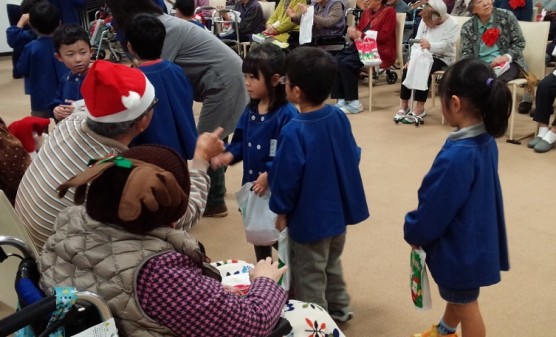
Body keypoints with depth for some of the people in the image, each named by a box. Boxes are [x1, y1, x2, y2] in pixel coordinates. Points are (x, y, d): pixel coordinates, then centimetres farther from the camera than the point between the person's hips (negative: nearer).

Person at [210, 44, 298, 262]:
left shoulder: (287, 114, -21)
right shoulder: (250, 110, 3)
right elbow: (240, 141, 11)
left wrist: (270, 174, -29)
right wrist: (229, 155, -8)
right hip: (253, 185, 8)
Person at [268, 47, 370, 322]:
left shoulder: (294, 132, -28)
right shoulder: (339, 116, -7)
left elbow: (285, 177, -20)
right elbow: (353, 156, 5)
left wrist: (281, 211, -4)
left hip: (309, 219, -7)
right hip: (338, 211, 8)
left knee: (308, 277, 12)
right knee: (331, 264, 28)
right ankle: (338, 309, 44)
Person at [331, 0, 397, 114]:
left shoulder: (389, 12, -2)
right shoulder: (366, 12, 20)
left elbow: (384, 36, -14)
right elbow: (359, 29, 19)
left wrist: (361, 34, -14)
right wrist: (352, 32, -6)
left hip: (379, 50, -7)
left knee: (346, 63, -29)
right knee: (335, 60, -18)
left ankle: (354, 103, -21)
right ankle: (342, 100, -19)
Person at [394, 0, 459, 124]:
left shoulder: (452, 25, -12)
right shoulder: (424, 21, 5)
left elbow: (446, 45, -24)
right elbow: (417, 41, -1)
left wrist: (430, 45, -42)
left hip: (443, 58, -5)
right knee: (408, 67, -22)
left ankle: (419, 108, -28)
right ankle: (404, 105, -14)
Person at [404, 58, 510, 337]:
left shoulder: (457, 156, -34)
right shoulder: (486, 141, -4)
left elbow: (435, 207, -23)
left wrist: (413, 233, -4)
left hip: (460, 245, -9)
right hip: (474, 237, 9)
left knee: (465, 305, 13)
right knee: (456, 296, 30)